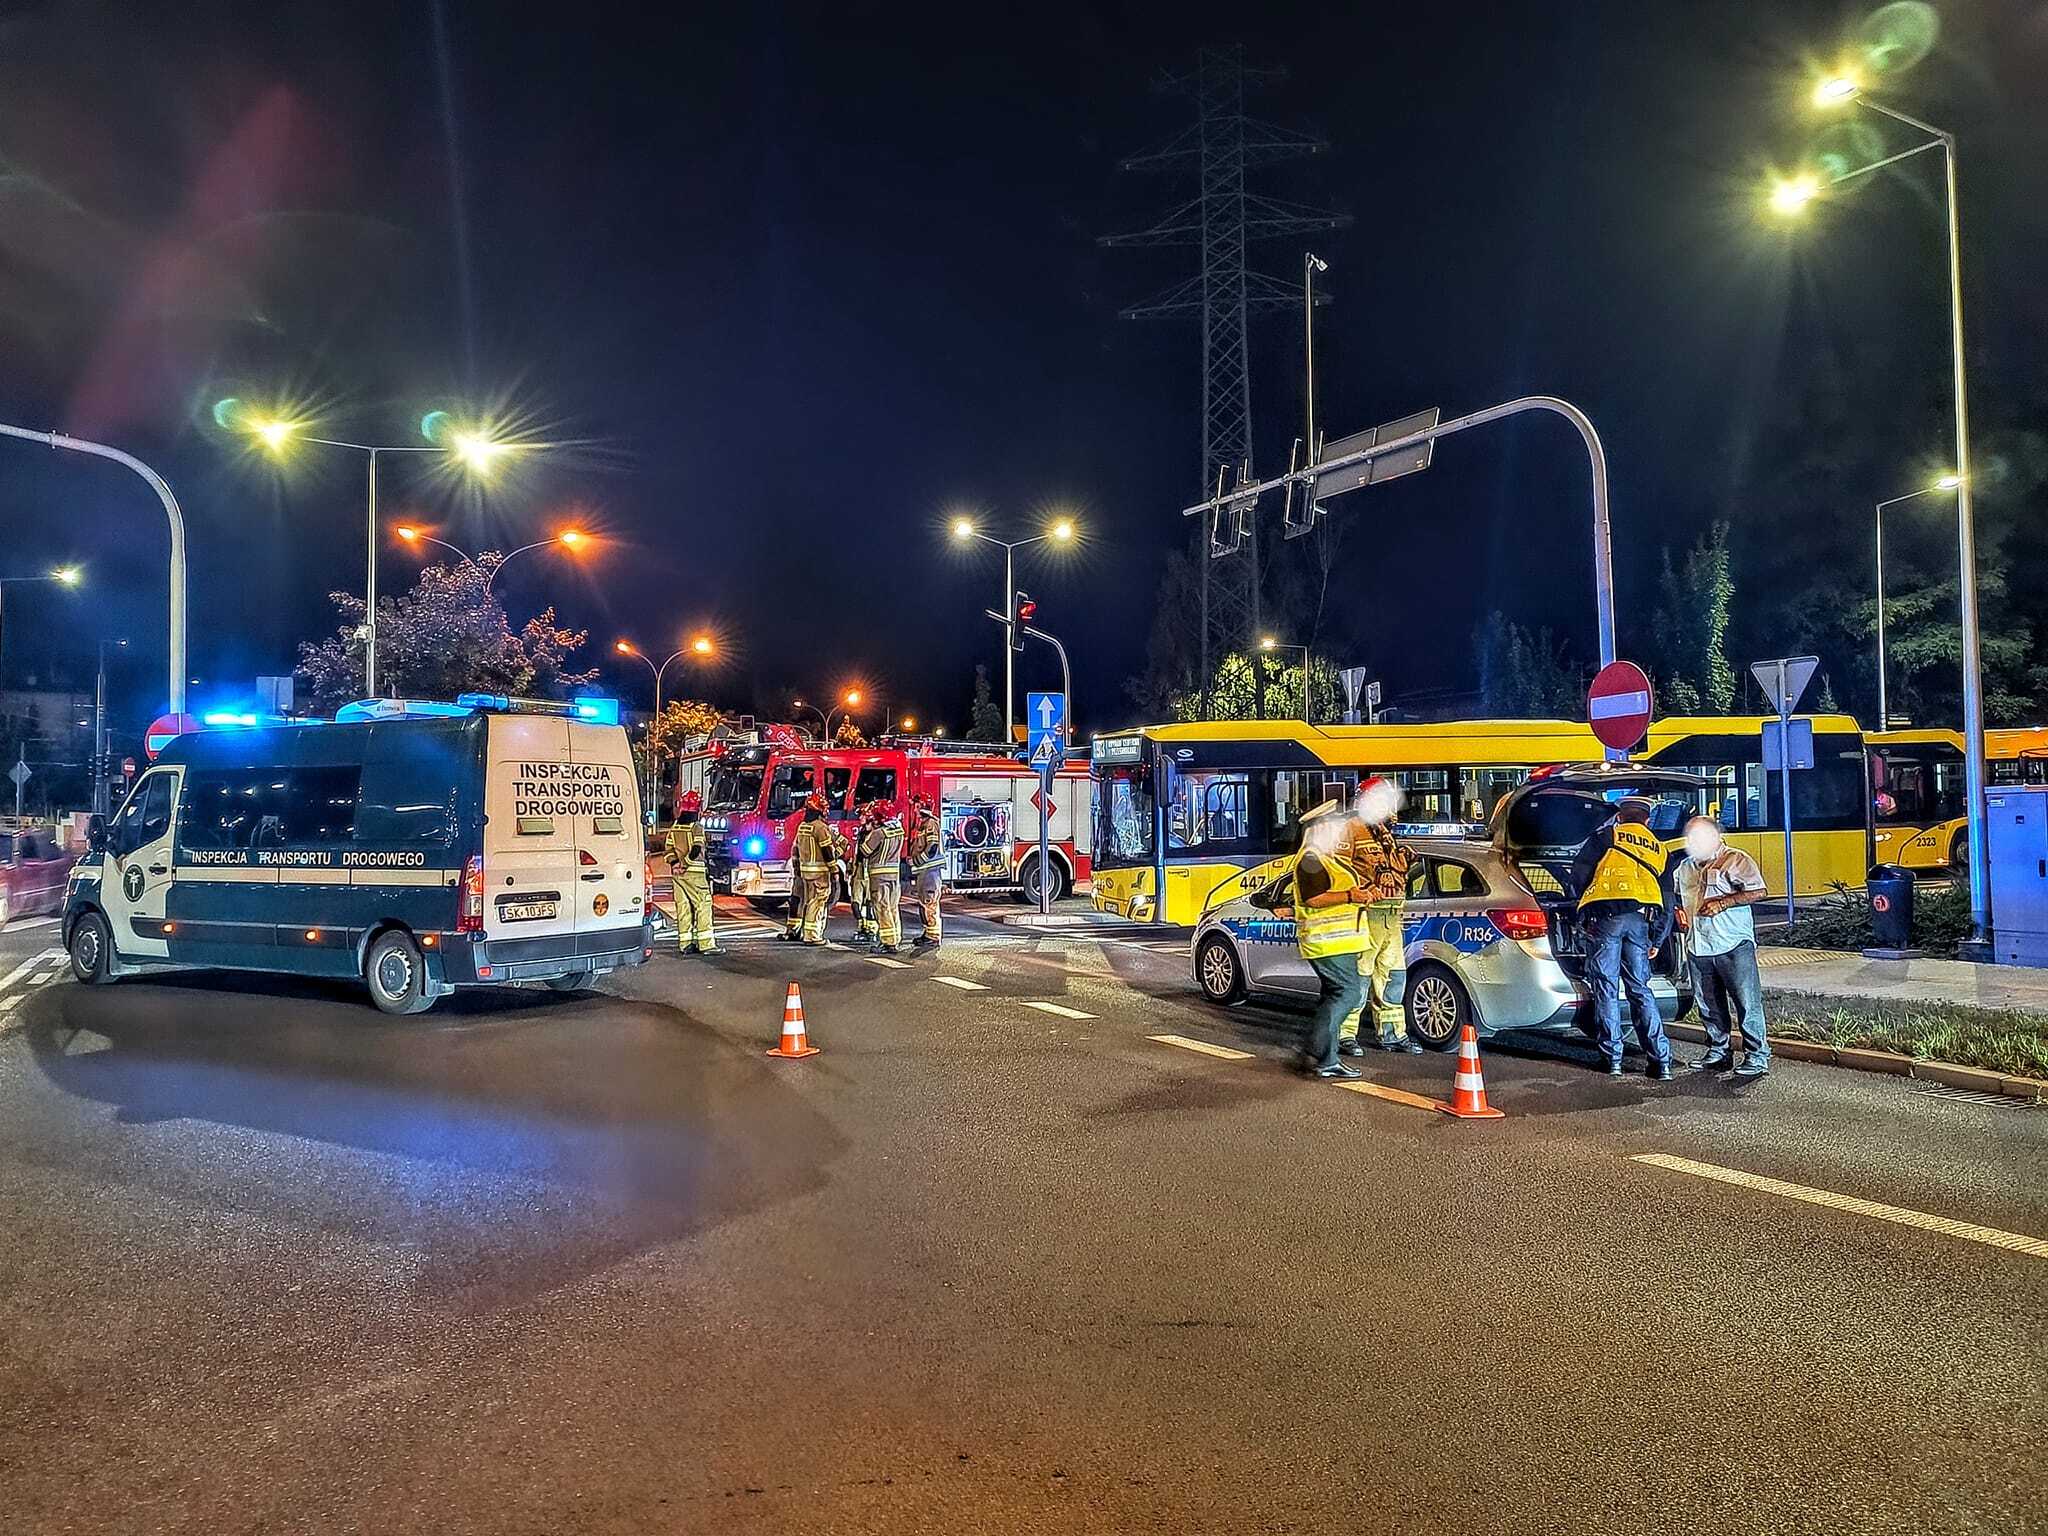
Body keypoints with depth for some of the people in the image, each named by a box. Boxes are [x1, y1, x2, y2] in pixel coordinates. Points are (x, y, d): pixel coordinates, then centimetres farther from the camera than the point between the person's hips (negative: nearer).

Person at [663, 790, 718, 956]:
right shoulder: (696, 828, -10)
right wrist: (685, 864, -9)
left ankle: (685, 943, 10)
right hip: (695, 873, -6)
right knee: (703, 905, -4)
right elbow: (696, 851, -17)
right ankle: (706, 943, -9)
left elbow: (668, 851, 7)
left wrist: (675, 863, 0)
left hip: (677, 874, 6)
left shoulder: (673, 828, 9)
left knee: (682, 906, 9)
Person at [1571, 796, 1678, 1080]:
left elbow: (1578, 874, 3)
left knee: (1606, 990, 2)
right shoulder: (1660, 850, 23)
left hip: (1605, 918, -4)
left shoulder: (1605, 837, 9)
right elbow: (1667, 901, 22)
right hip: (1641, 921, 4)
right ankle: (1661, 1061, 7)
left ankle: (1613, 1059, 3)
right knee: (1640, 990, 11)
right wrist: (1657, 940, 25)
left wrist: (1588, 902, 22)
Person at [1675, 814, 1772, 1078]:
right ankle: (1718, 1053, 21)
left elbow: (1759, 892, -12)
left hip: (1734, 945, -7)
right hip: (1699, 947, 7)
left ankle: (1757, 1056, 1)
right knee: (1708, 1004, 11)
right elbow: (1682, 898, 33)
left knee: (1747, 1002, -5)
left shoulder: (1735, 859, -4)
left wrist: (1723, 903, -17)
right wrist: (1680, 912, 12)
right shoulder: (1686, 867, 18)